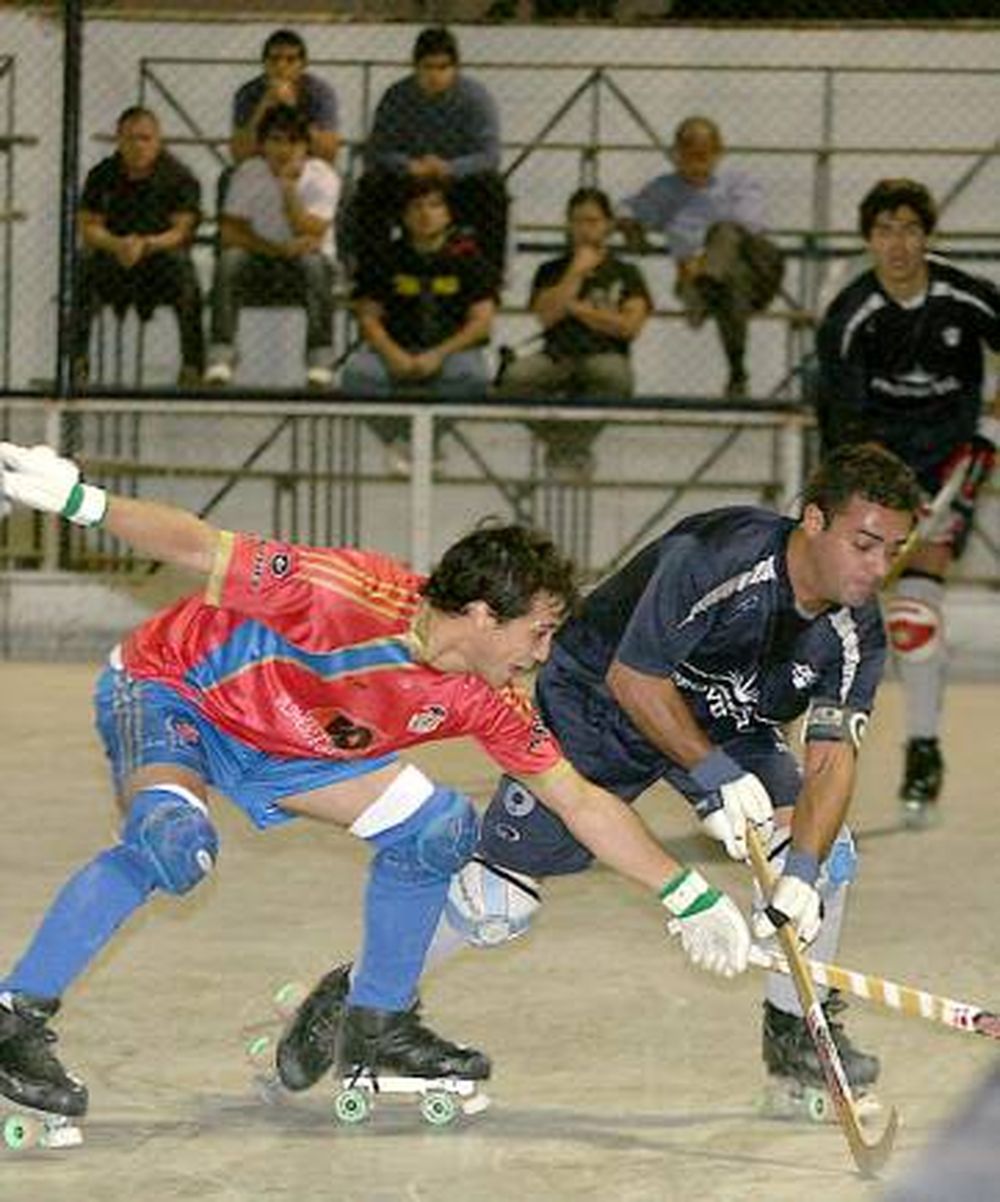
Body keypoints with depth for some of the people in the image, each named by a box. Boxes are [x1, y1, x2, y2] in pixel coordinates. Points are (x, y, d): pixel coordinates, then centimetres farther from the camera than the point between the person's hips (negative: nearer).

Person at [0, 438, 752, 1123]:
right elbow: (197, 547, -28)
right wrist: (80, 501, -36)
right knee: (174, 842, -35)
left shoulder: (484, 699, -12)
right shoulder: (351, 597, -34)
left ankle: (380, 1022, 14)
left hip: (285, 739, 7)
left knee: (437, 828, -2)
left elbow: (582, 803, -3)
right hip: (168, 689, -7)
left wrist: (690, 897, -2)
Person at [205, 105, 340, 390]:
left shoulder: (322, 177, -10)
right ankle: (220, 359, -32)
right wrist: (277, 249, -25)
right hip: (260, 264, 1)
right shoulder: (247, 174, -4)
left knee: (314, 263, -36)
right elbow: (230, 232, -11)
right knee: (230, 259, -31)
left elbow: (312, 237, -21)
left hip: (303, 264, -1)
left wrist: (288, 187, -29)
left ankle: (320, 364, -35)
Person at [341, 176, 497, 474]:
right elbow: (368, 317, 3)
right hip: (396, 348, 1)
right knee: (356, 373, -30)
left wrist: (439, 354, -16)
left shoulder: (467, 258, 1)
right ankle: (397, 441, -3)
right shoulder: (388, 259, 4)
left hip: (451, 349, -1)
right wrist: (394, 355, -16)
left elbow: (481, 321, -3)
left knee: (473, 375, -35)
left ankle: (429, 440, -7)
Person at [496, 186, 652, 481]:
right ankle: (562, 443, -8)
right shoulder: (551, 271, 17)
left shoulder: (625, 274, 14)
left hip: (605, 355, -1)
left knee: (612, 373, -40)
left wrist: (576, 307, 1)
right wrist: (578, 271, 1)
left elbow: (630, 326, -1)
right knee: (515, 377, -33)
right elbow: (547, 316, -1)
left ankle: (573, 445, -16)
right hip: (557, 357, 1)